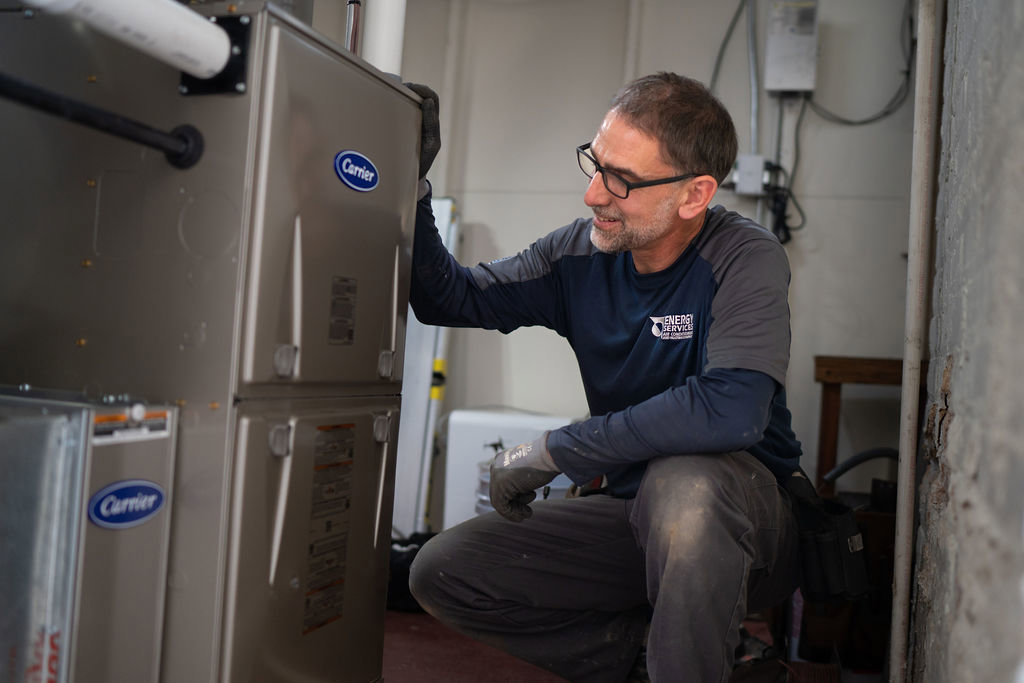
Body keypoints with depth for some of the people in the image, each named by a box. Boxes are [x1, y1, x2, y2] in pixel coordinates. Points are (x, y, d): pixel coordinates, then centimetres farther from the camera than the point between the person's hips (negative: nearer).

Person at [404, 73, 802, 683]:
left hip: (743, 511, -5)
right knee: (441, 572, -6)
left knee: (682, 483, -40)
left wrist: (552, 451, -27)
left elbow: (731, 409, -35)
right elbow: (450, 298, 5)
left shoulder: (746, 260, -19)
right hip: (631, 511, 6)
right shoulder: (583, 251, -3)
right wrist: (412, 187, -12)